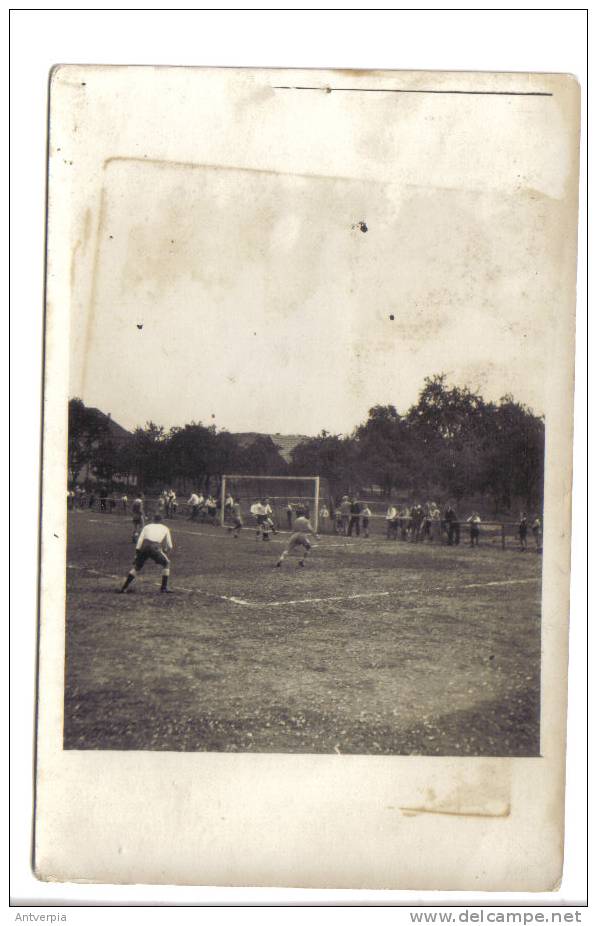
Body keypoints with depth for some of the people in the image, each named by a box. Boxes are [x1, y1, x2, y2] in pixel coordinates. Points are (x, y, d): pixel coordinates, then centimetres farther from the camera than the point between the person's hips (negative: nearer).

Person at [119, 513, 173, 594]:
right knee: (166, 564, 23)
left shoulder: (147, 526, 26)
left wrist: (137, 553, 8)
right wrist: (165, 551, 45)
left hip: (144, 548, 2)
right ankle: (164, 587, 16)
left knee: (136, 567, 19)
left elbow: (140, 540, 10)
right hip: (155, 548, -2)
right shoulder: (165, 528, 25)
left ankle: (124, 588, 9)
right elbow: (169, 546, 24)